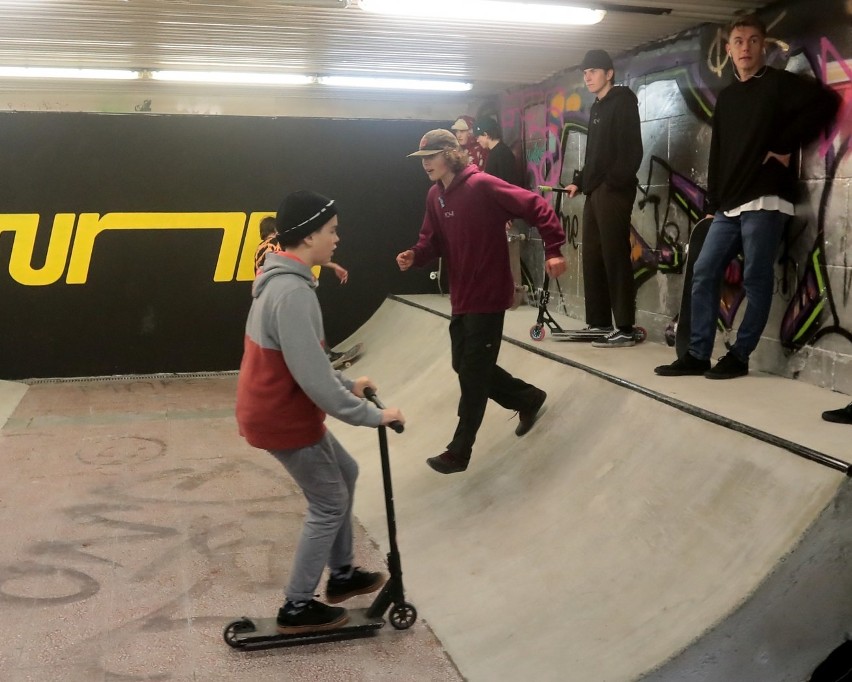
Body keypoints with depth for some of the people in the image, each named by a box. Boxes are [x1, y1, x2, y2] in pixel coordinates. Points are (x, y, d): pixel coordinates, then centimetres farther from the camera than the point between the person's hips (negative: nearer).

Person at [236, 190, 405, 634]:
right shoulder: (293, 292, -28)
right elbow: (314, 379, -29)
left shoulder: (280, 279, 6)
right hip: (283, 418, -10)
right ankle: (297, 609, 18)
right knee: (330, 504, 6)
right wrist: (371, 415, -21)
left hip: (279, 408, 10)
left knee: (345, 474, 23)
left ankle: (341, 575, 36)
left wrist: (348, 384, 15)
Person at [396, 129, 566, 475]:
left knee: (474, 374, 0)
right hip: (461, 297, 8)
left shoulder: (483, 186, -18)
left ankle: (459, 452, 12)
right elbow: (433, 240, 11)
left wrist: (553, 250, -24)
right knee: (465, 366, 16)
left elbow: (537, 207, -18)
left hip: (488, 296, -8)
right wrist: (415, 255, -10)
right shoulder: (434, 196, 6)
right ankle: (528, 398, 37)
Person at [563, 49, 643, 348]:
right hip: (594, 191, 9)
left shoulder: (623, 99, -4)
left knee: (615, 256, -10)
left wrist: (616, 181, -21)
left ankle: (625, 329, -9)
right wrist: (579, 181, 15)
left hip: (614, 190, -9)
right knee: (592, 256, 9)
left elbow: (631, 147, -15)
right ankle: (599, 322, 15)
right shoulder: (596, 108, 22)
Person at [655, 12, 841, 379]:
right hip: (728, 207, 7)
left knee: (756, 280, -3)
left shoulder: (780, 83, 2)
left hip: (764, 201, -7)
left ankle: (739, 356, 4)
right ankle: (697, 355, 6)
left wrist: (786, 146, -14)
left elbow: (827, 101, -14)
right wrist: (711, 205, 14)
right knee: (703, 274, 2)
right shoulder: (726, 97, 20)